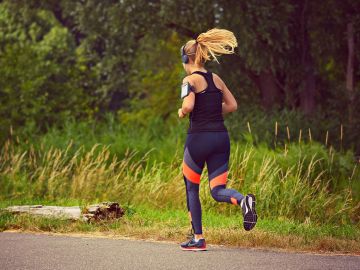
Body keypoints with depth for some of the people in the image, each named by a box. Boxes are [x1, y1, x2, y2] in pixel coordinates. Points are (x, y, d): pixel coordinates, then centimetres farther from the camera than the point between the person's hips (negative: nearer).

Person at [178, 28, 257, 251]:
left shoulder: (190, 80, -8)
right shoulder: (216, 79, 12)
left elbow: (188, 107, -22)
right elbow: (232, 105, 14)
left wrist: (181, 113, -1)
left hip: (199, 138, -5)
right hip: (221, 136, 5)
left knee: (191, 189, 12)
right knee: (217, 190, 6)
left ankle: (198, 238, 14)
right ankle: (244, 200, -27)